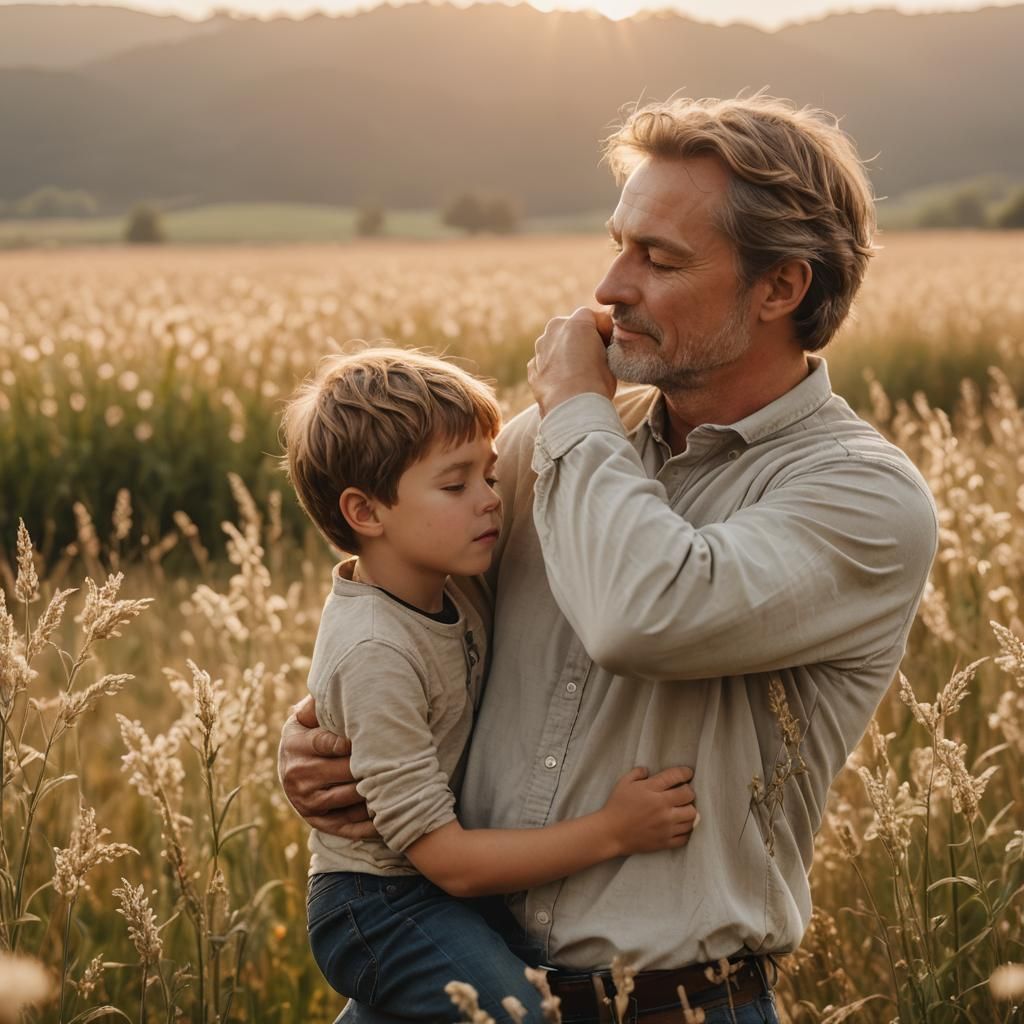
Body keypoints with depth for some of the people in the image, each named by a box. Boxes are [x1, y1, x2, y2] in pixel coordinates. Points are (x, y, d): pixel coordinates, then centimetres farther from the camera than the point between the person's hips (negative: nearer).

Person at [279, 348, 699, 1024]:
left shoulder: (447, 599, 1)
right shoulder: (377, 654, -26)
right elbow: (446, 857, -24)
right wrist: (611, 831, -24)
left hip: (439, 891, 9)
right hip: (383, 908, -9)